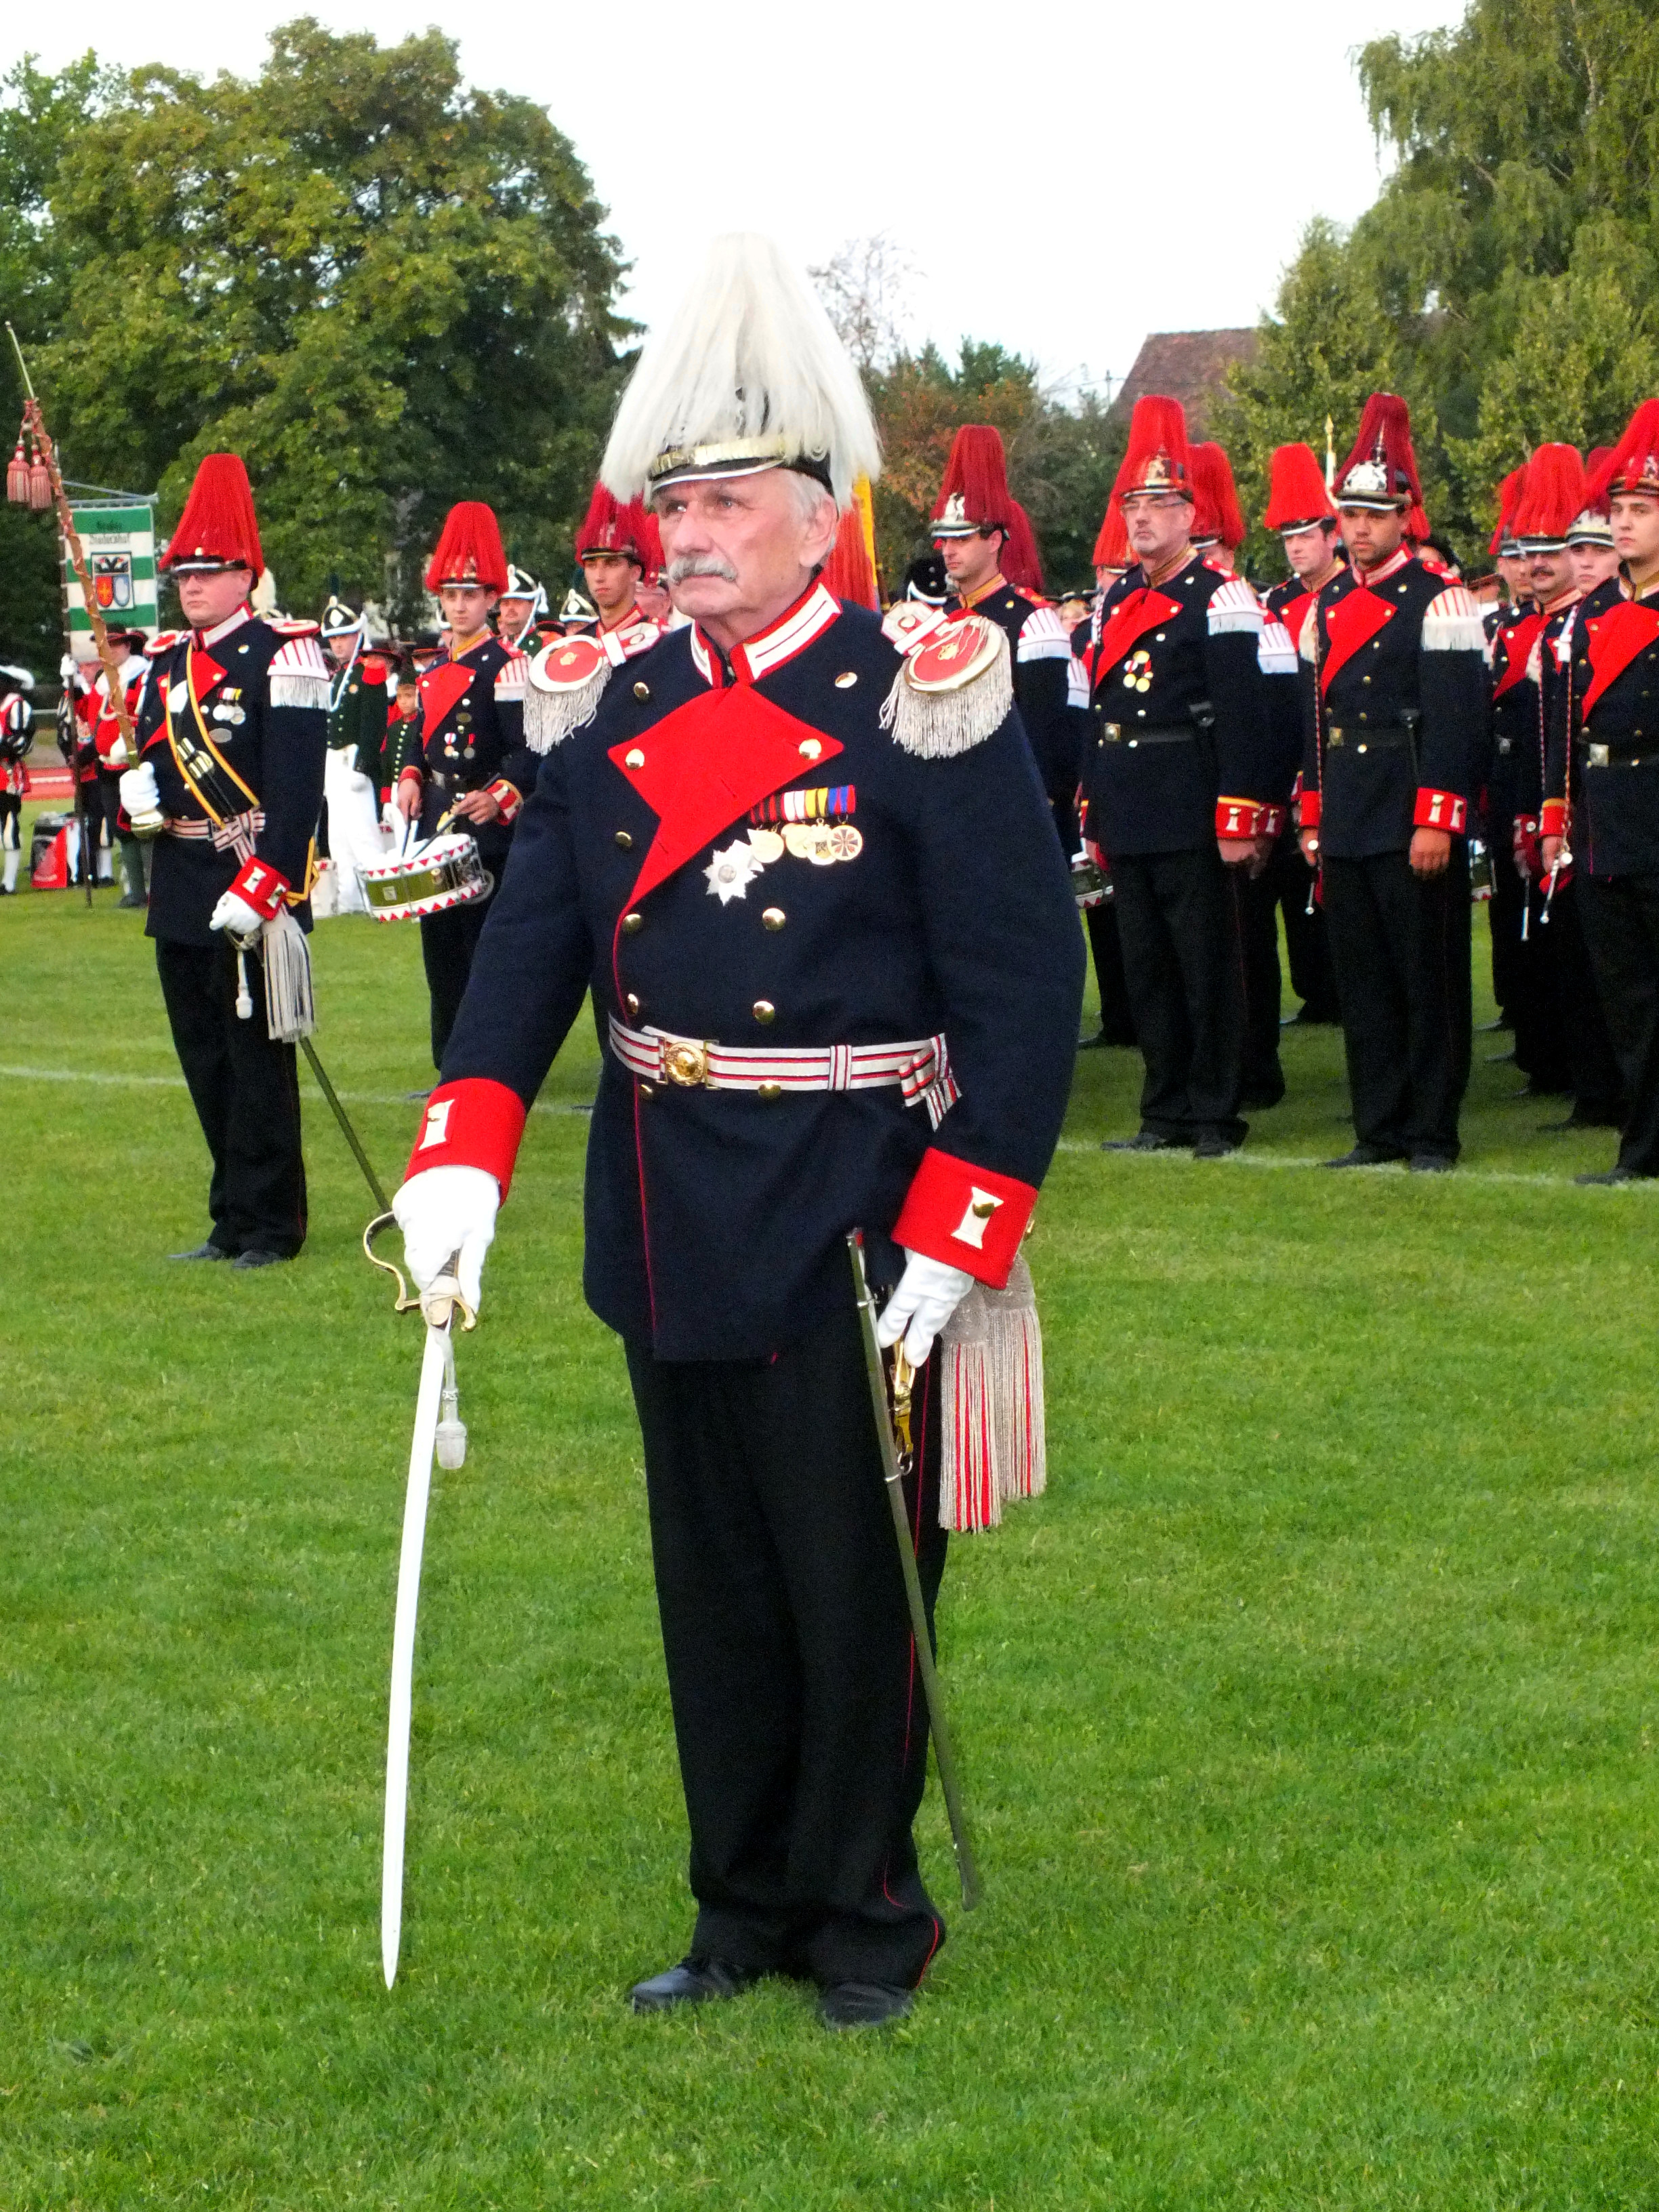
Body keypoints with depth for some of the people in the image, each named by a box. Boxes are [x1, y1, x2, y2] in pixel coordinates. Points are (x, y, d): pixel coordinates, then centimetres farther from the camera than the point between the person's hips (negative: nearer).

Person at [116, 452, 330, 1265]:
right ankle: (233, 1223, 21)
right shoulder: (165, 663, 15)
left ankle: (271, 1225, 6)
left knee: (257, 1059, -2)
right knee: (204, 1060, 12)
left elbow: (296, 784, -16)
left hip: (252, 889, -8)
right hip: (180, 892, 8)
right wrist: (137, 787, -3)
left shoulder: (282, 655, -9)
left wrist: (260, 885, -23)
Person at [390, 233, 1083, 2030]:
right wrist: (462, 1150, -15)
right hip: (668, 1235, 5)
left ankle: (867, 1915, 24)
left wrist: (956, 1234, -18)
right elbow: (533, 936, -1)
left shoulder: (925, 712, -11)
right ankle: (746, 1909, 29)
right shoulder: (621, 718, 6)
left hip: (847, 1237, -5)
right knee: (712, 1583, 15)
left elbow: (1026, 989, -13)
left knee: (853, 1582, 6)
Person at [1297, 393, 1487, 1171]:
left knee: (1428, 981, -1)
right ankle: (1380, 1129, 16)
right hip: (1347, 829, 6)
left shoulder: (1439, 603, -6)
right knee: (1361, 983, 9)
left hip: (1412, 825, -6)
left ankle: (1433, 1134, 5)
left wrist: (1436, 822, -16)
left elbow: (1456, 720, -11)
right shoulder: (1328, 608, 14)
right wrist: (1313, 818, 15)